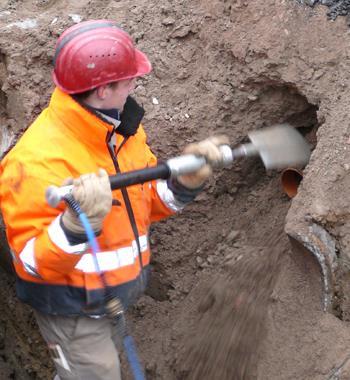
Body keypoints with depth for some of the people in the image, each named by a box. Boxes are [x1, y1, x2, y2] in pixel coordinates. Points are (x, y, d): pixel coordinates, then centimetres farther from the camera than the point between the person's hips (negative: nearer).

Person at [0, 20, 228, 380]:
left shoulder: (124, 128, -4)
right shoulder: (37, 160, -31)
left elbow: (147, 202, 5)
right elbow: (34, 262, -29)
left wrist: (185, 182, -14)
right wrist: (78, 225, -47)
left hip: (113, 299, 8)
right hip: (72, 313, -8)